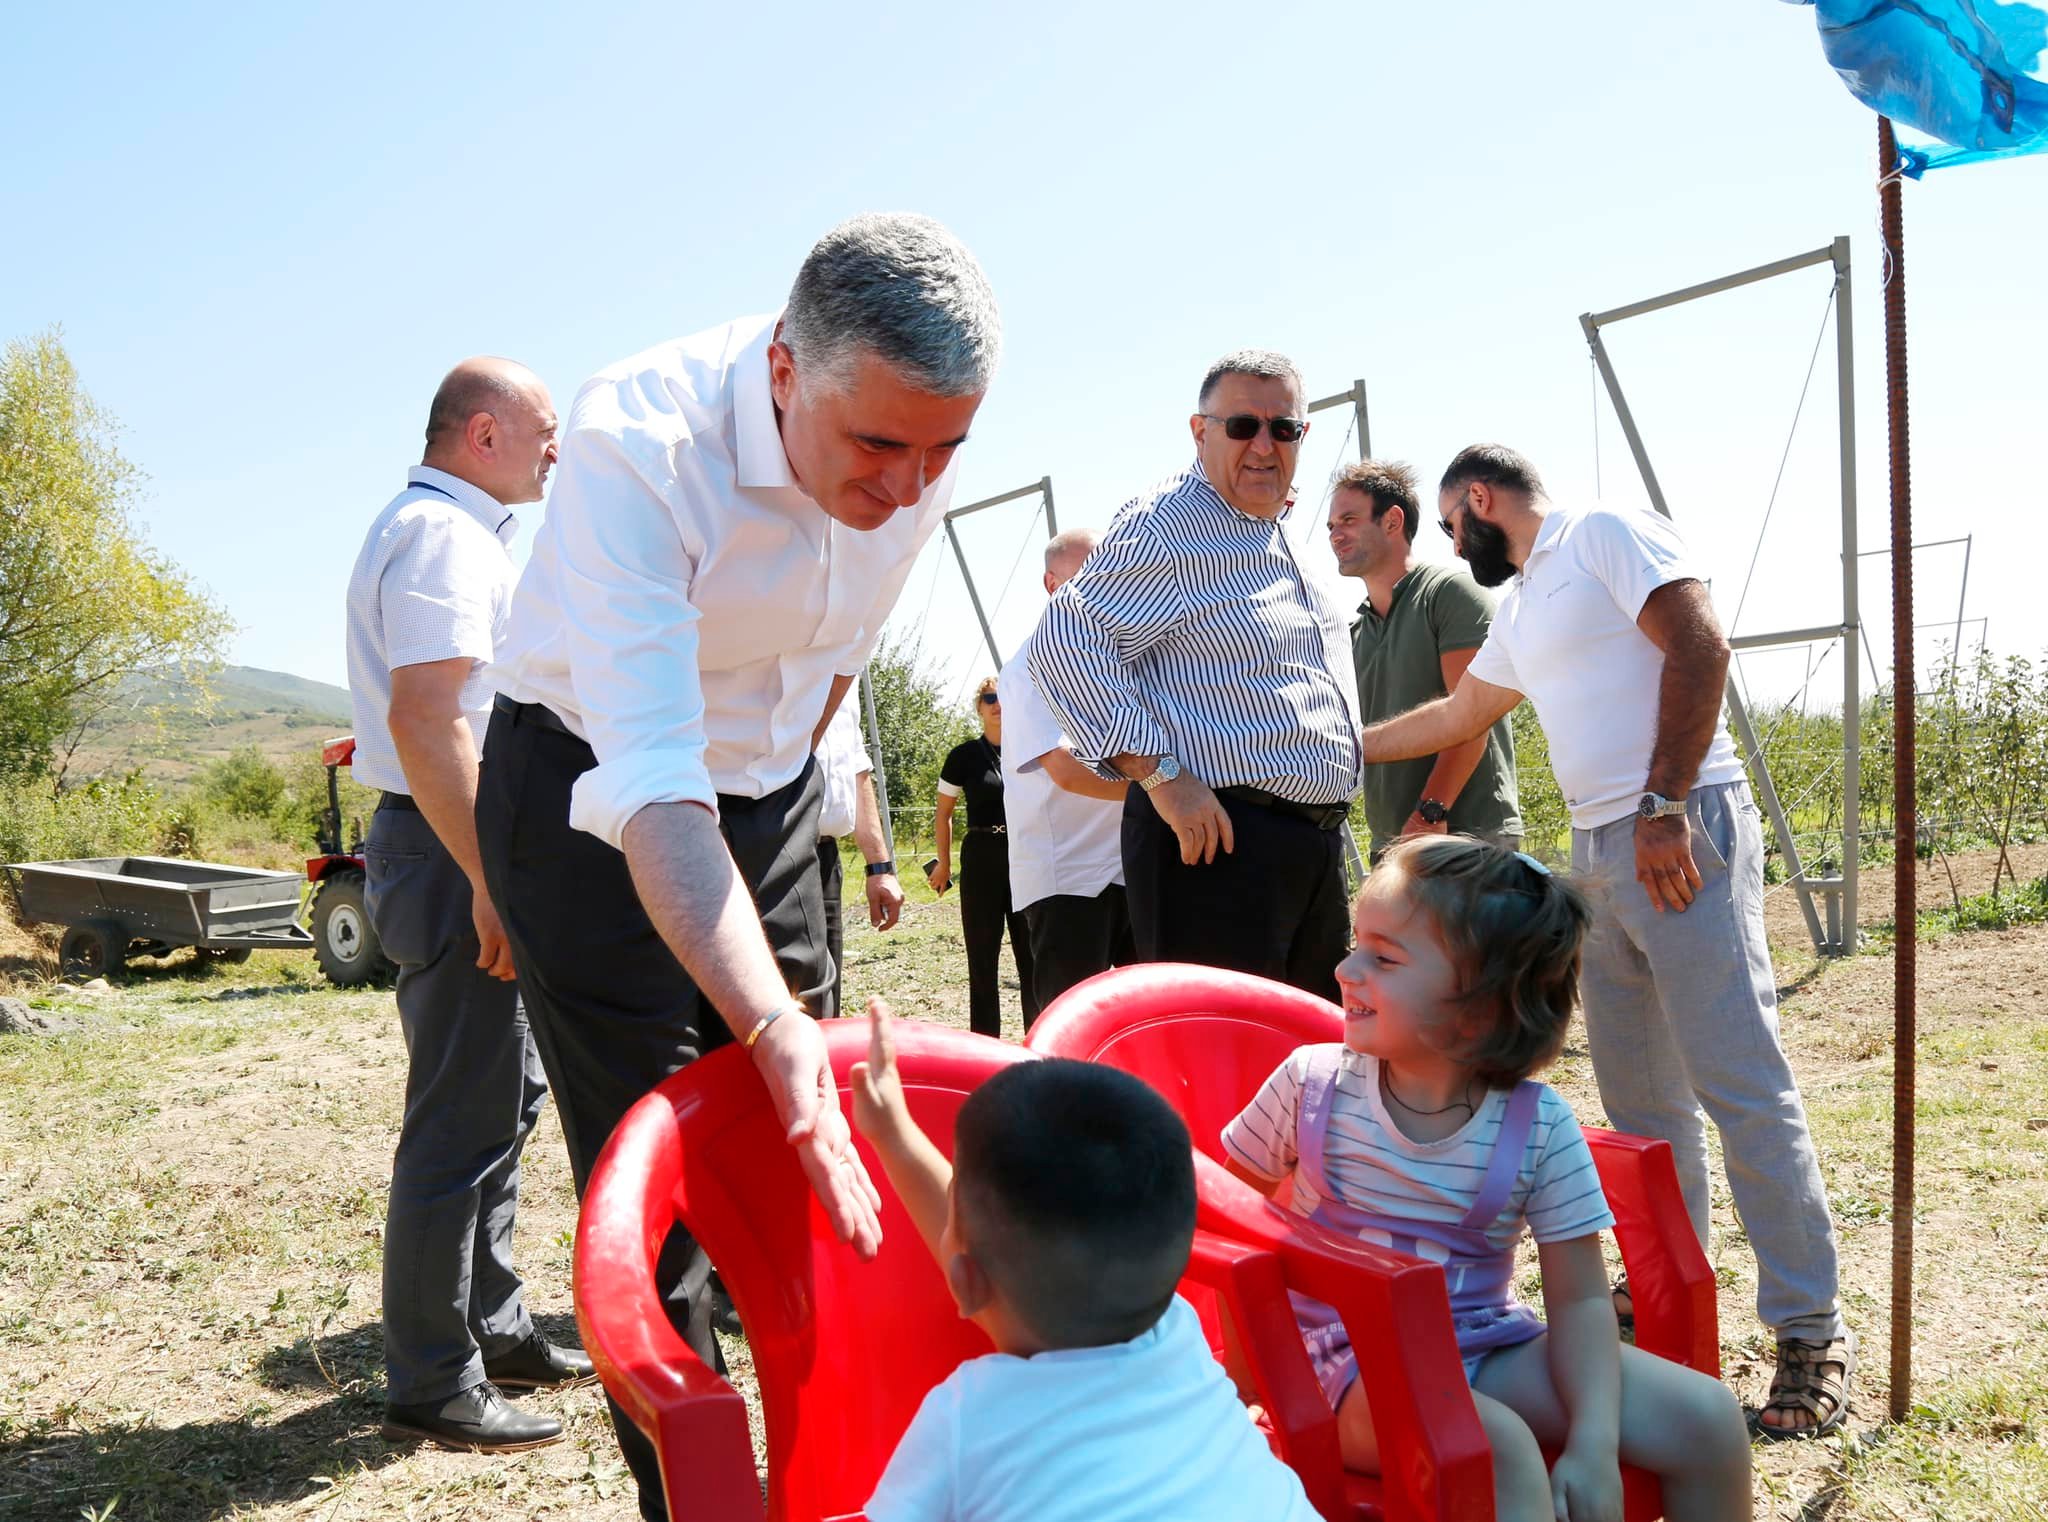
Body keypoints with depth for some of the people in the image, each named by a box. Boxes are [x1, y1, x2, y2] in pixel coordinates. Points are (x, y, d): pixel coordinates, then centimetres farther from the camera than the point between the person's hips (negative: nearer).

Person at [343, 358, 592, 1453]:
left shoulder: (453, 530, 21)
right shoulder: (442, 533, -14)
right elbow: (422, 720, -25)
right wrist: (491, 886, -27)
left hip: (474, 847, 11)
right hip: (455, 848, -11)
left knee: (508, 1096, 17)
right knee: (465, 1122, -5)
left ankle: (495, 1327, 29)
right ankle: (432, 1384, 5)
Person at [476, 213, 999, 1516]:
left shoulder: (917, 457, -15)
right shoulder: (637, 443, -33)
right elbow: (651, 792, -41)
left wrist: (781, 773, 14)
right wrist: (775, 1027, -50)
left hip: (766, 794, 5)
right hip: (594, 803, -5)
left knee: (816, 1144, 11)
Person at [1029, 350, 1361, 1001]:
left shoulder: (1281, 538, 18)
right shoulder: (1167, 525, -11)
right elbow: (1065, 642, -21)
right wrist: (1160, 774, -25)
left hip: (1315, 843, 10)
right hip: (1215, 836, -9)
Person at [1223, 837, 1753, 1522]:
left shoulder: (1538, 1125, -11)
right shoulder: (1312, 1084, -11)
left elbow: (1580, 1300, -5)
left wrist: (1593, 1442, -18)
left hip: (1489, 1342, 3)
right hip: (1347, 1357, -3)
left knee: (1708, 1417, -9)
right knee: (1499, 1450, -35)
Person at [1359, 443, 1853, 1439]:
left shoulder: (1608, 535, -3)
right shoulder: (1518, 609, 23)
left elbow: (1698, 647, -14)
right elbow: (1455, 714, 35)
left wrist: (1665, 808, -19)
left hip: (1681, 830, -9)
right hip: (1598, 847, 9)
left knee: (1739, 1081, -9)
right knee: (1637, 1090, 10)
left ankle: (1811, 1331, -3)